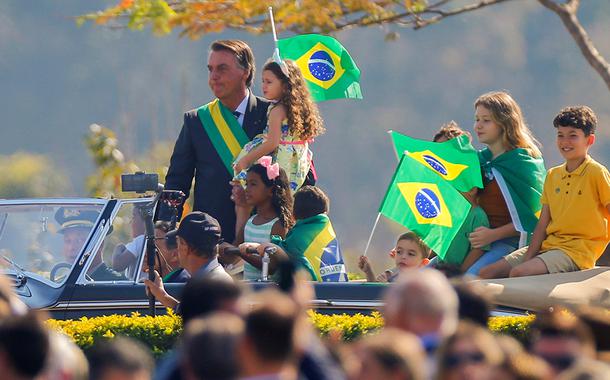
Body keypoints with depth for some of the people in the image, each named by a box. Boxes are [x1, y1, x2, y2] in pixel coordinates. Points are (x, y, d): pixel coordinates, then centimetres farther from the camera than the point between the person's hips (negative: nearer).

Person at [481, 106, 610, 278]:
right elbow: (543, 223, 12)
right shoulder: (552, 175, 15)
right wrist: (529, 257, -2)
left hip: (577, 251, -7)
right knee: (487, 273, -7)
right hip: (548, 245, 7)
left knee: (518, 273, -29)